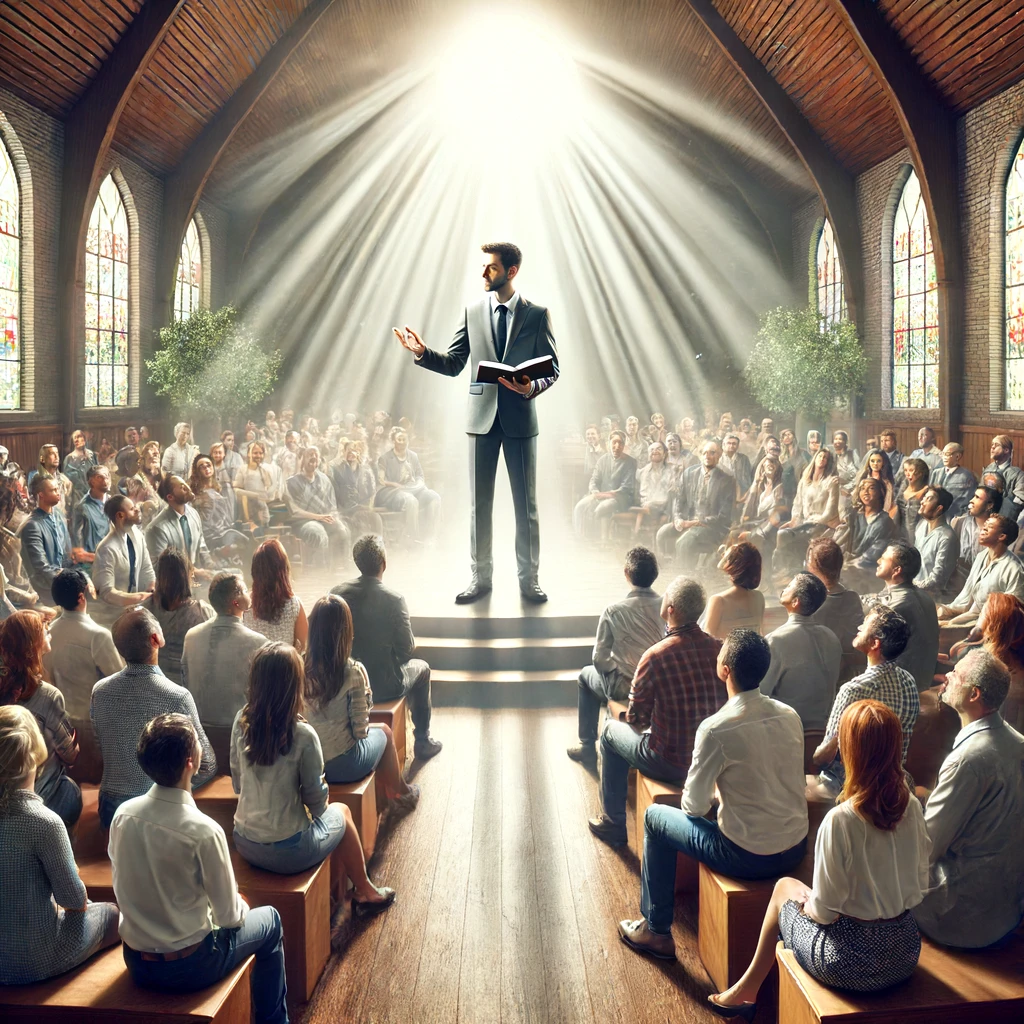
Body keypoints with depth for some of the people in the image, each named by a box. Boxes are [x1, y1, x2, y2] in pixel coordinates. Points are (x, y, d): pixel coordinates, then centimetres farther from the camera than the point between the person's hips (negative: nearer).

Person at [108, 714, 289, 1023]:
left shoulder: (122, 814, -11)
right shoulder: (203, 831, -28)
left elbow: (123, 891, 5)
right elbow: (229, 916, -15)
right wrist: (242, 908, 7)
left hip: (135, 963, 6)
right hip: (187, 968, -5)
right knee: (270, 920, 20)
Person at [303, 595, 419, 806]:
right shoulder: (354, 672, -23)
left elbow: (305, 716, 3)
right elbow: (360, 729, -16)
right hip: (344, 766, -4)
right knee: (384, 731, 27)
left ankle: (388, 793, 47)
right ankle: (401, 793, 48)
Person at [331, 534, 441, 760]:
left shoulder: (337, 593, -10)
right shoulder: (394, 600, -23)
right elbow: (406, 650, -15)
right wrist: (411, 644, 7)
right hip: (384, 686, -4)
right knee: (421, 668, 26)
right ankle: (423, 740, 34)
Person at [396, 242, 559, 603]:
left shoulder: (537, 314, 1)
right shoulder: (473, 311, 8)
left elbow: (552, 369, 0)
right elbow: (454, 364, 7)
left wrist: (532, 387, -20)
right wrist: (423, 352, -11)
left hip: (520, 418, -2)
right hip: (482, 417, 2)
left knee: (526, 504, 4)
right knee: (479, 504, 7)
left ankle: (528, 579, 15)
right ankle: (480, 577, 18)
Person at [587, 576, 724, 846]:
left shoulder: (655, 656, -23)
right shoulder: (718, 649, -10)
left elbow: (637, 719, -11)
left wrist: (632, 715, 12)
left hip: (671, 764, -5)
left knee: (612, 731, 22)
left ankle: (614, 824, 32)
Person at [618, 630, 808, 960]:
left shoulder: (716, 729, -22)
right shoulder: (790, 715, -3)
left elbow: (694, 806, -11)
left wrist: (704, 794, 11)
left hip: (749, 858, -6)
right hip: (797, 847, 6)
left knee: (655, 816, 14)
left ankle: (656, 932, 26)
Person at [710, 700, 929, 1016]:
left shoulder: (841, 820, -25)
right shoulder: (912, 808, -7)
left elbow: (825, 910, -17)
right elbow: (920, 886, 5)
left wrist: (808, 905, 3)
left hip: (852, 962, -5)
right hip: (906, 954, 5)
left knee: (785, 887, 20)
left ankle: (747, 989, 38)